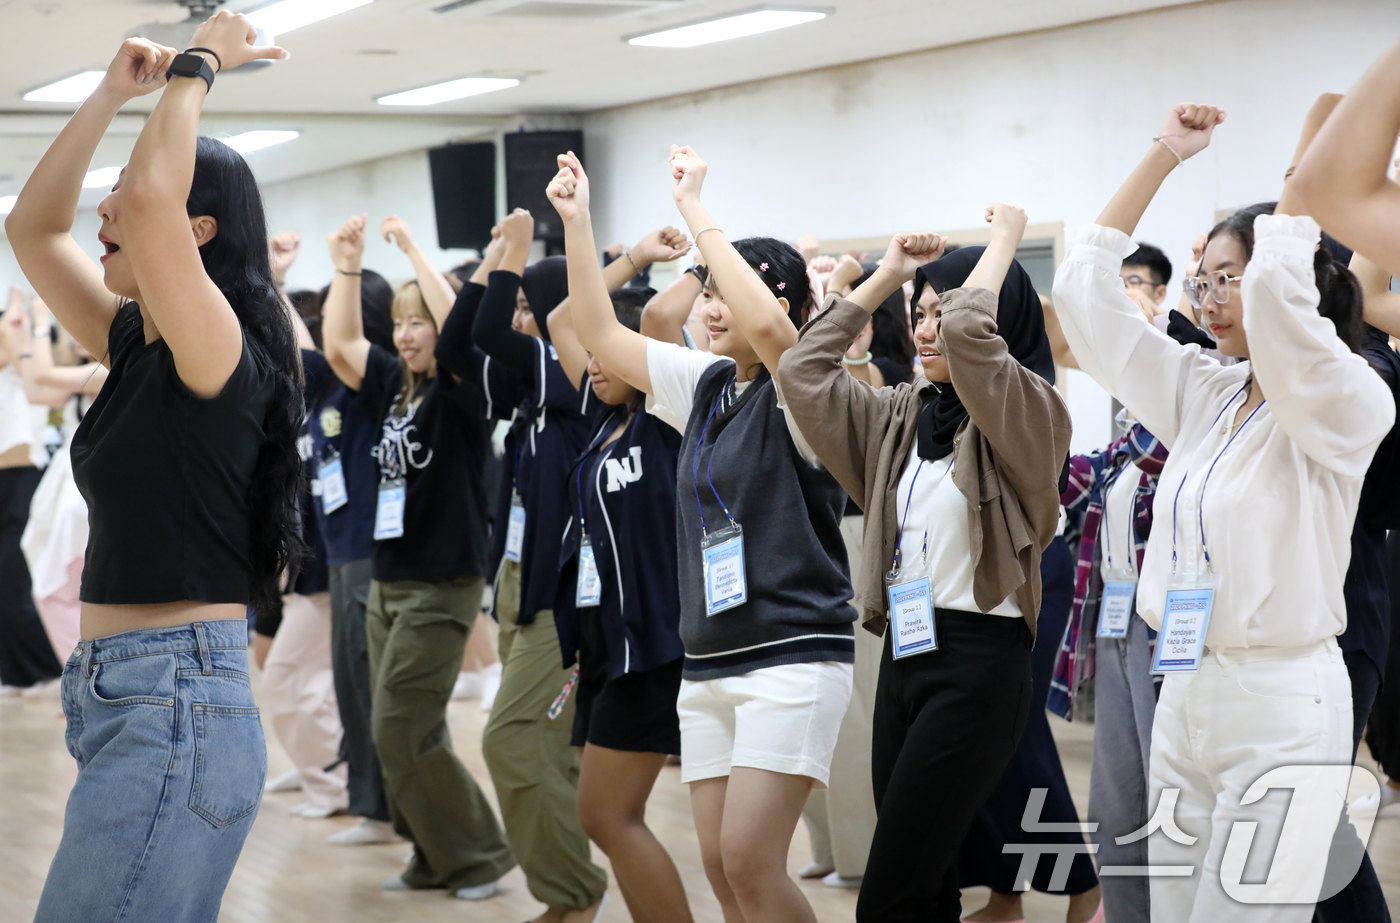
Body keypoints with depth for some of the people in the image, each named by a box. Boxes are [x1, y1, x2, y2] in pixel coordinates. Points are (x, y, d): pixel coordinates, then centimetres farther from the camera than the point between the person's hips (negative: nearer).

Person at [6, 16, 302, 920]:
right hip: (117, 700, 9)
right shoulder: (136, 347, 14)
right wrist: (113, 92, 15)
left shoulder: (221, 353, -11)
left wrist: (197, 69, -11)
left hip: (177, 707, -9)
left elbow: (150, 197, -27)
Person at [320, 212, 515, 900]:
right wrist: (347, 268, 9)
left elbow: (457, 327, -27)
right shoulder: (394, 384, 10)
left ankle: (477, 855, 2)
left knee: (400, 731, -9)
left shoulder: (460, 390, -11)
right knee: (404, 735, 10)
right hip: (387, 581, 8)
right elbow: (340, 344, 14)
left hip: (441, 587, -8)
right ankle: (436, 858, 21)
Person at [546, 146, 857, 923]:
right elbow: (600, 333, 12)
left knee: (750, 860, -15)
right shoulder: (703, 383, 12)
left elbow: (765, 324, -29)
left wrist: (694, 210, -23)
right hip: (708, 661, 8)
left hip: (792, 655, -7)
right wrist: (576, 221, 3)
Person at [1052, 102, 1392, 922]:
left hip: (1281, 705, -7)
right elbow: (1086, 288, 11)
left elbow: (1276, 292, -31)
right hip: (1185, 692, 7)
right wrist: (1163, 156, 9)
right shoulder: (1203, 395, 10)